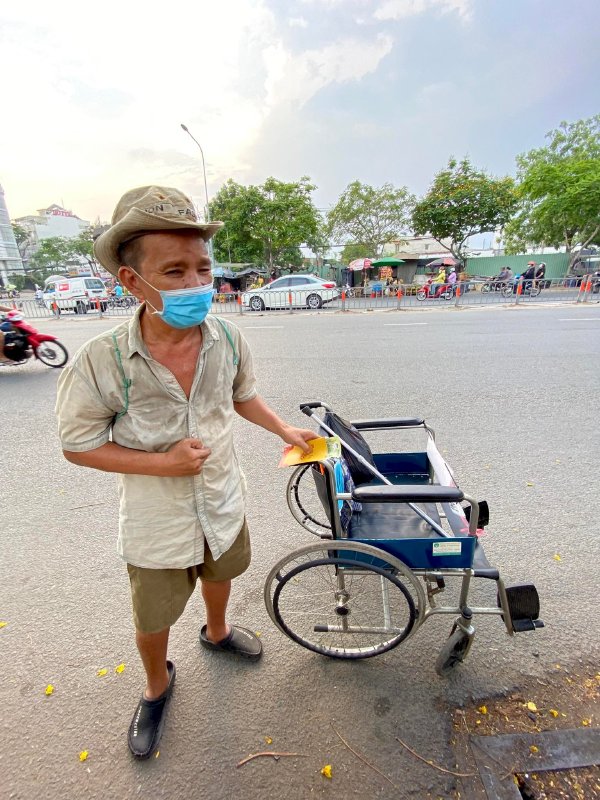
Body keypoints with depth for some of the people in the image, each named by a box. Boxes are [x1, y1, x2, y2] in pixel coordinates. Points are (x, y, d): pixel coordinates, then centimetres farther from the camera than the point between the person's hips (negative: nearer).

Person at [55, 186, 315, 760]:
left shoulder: (227, 338, -16)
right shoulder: (101, 362, -27)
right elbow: (77, 444, -14)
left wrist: (284, 430, -4)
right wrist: (163, 462, -25)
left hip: (223, 504, 4)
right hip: (157, 524, -3)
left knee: (219, 573, 32)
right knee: (153, 620, 21)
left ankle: (217, 632, 68)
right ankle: (157, 686, 58)